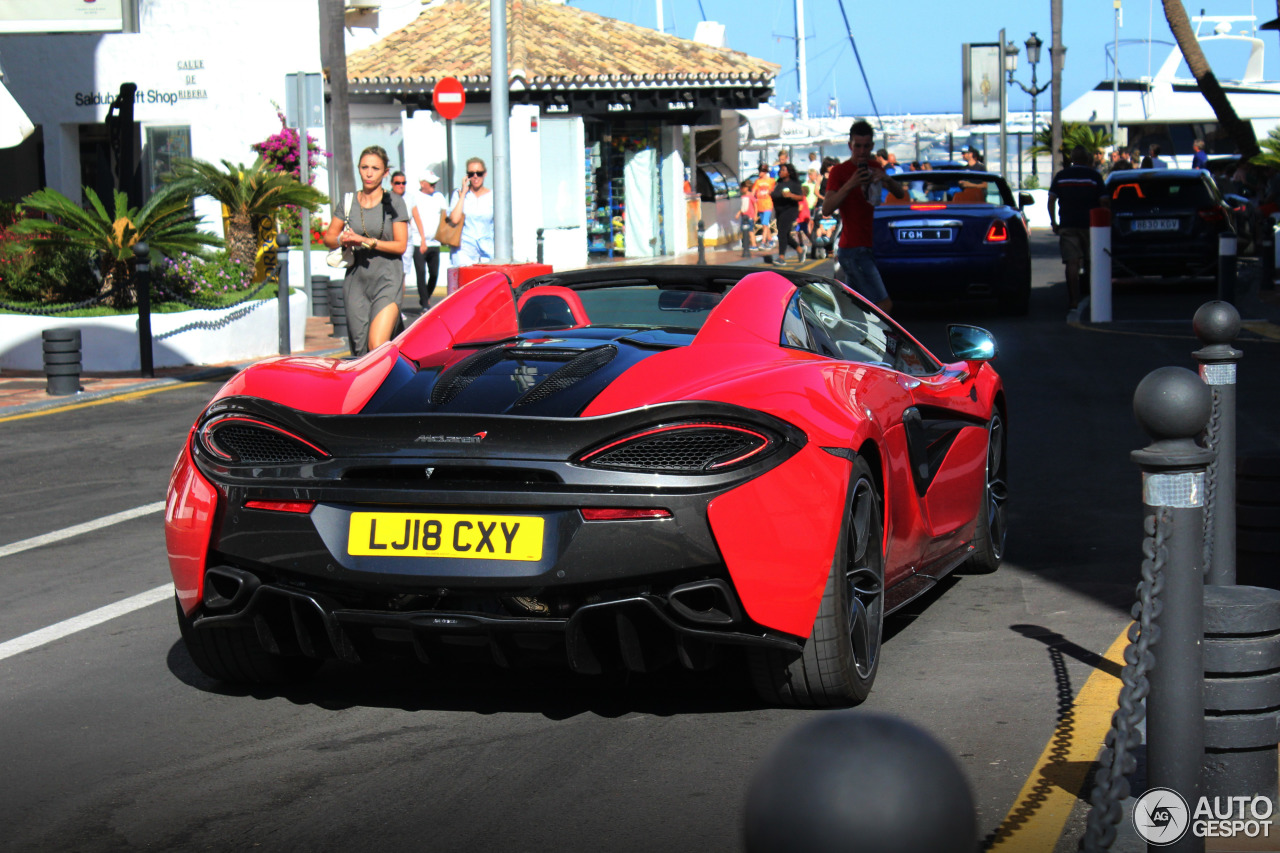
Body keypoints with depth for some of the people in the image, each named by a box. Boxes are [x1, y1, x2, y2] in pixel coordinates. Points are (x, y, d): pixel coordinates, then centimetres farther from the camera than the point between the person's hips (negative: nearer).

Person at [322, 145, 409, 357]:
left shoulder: (393, 203, 0)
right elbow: (329, 237, 15)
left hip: (387, 278, -4)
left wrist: (366, 241, -13)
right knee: (359, 349, 3)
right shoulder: (349, 202, 10)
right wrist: (342, 240, -8)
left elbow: (400, 245, -4)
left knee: (377, 347, -18)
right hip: (357, 280, 4)